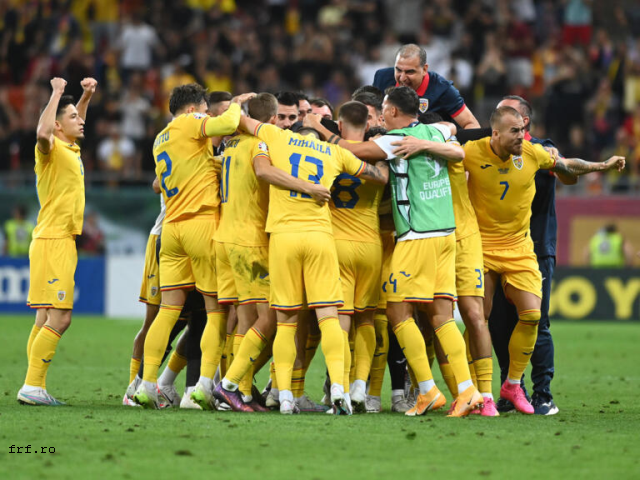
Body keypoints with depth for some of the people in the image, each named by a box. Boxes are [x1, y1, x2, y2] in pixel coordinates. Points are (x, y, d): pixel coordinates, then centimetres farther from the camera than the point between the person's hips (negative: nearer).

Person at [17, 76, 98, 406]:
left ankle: (34, 388, 9)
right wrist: (56, 94, -24)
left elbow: (76, 124, 39)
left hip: (64, 243, 9)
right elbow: (43, 133, -34)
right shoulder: (51, 150, -9)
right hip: (52, 242, -9)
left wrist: (86, 97, 26)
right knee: (58, 318, -13)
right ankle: (32, 386, -13)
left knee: (47, 318, 8)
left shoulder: (71, 150, 16)